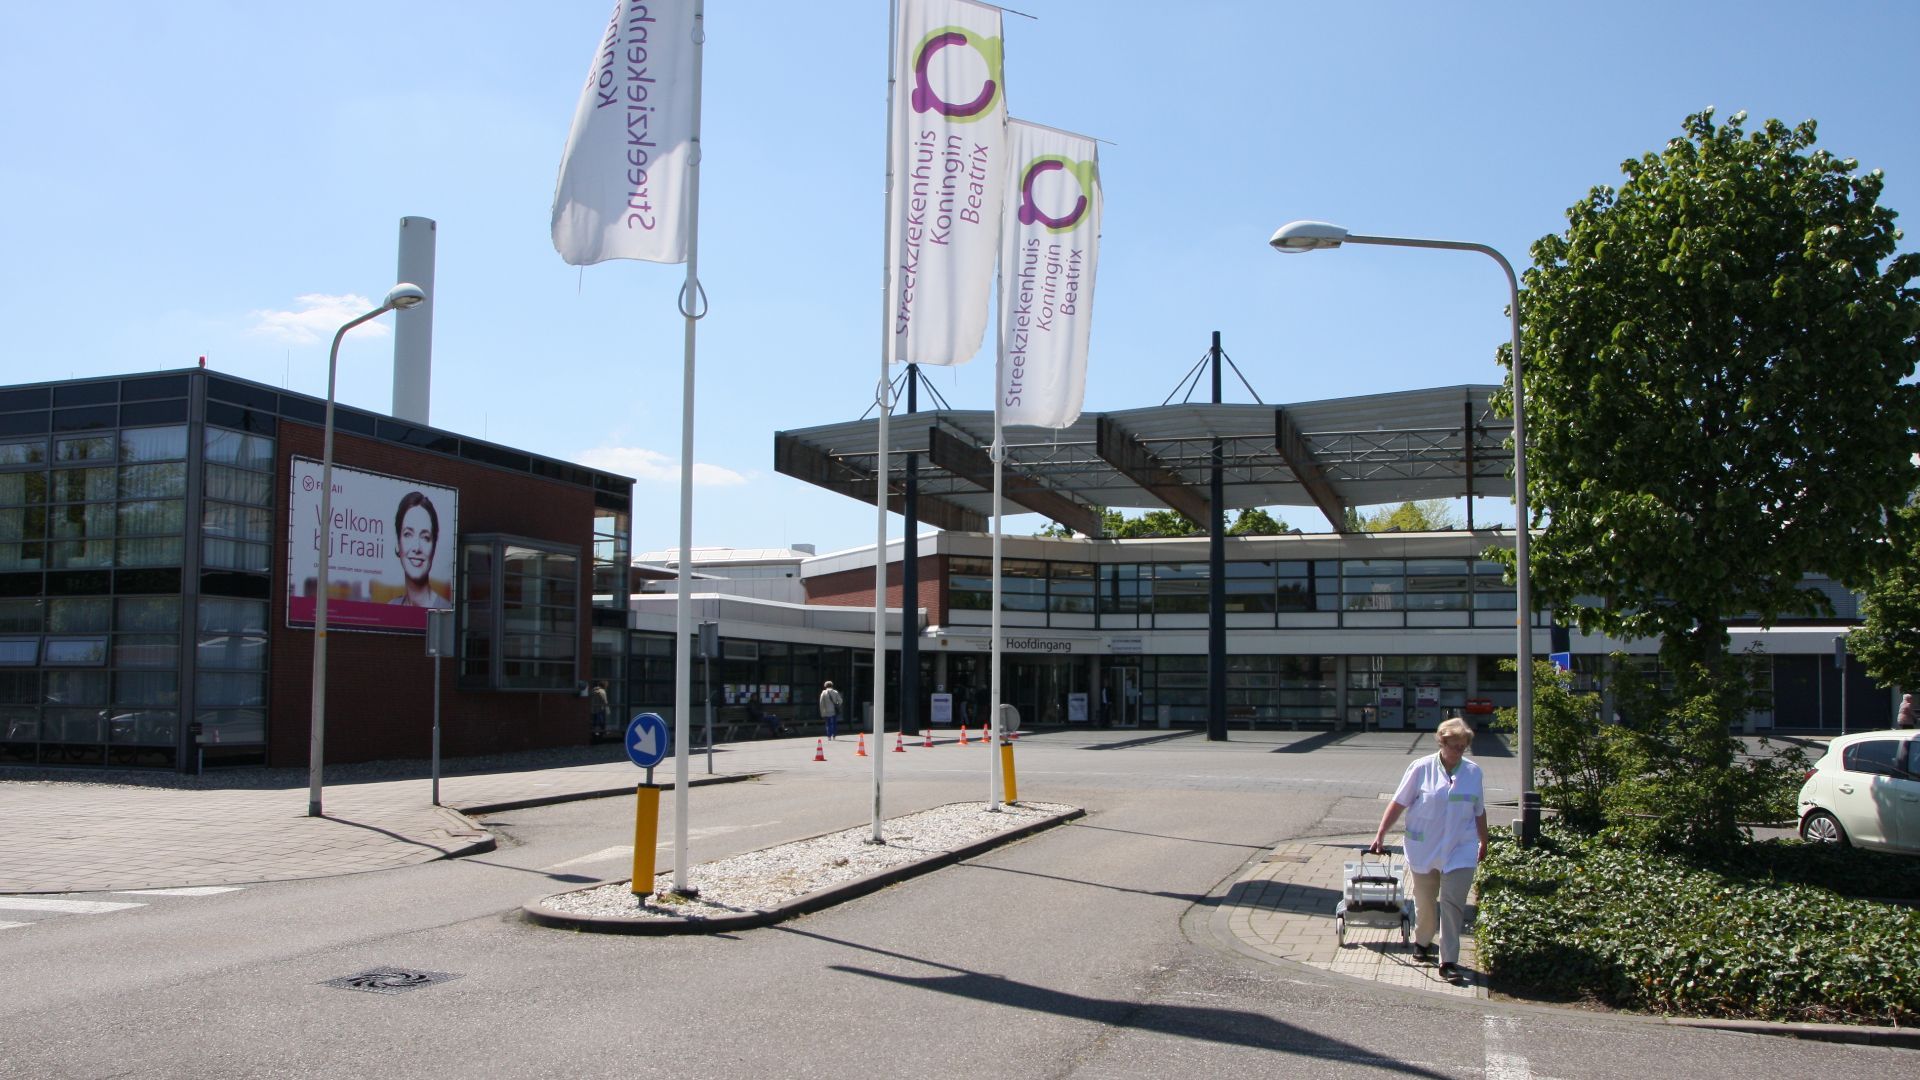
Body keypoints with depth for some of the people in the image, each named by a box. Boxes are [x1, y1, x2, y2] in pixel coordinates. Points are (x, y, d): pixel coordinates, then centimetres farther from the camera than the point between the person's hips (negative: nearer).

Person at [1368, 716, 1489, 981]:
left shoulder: (1473, 772, 3)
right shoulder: (1421, 768, -5)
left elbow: (1479, 811, 14)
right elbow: (1398, 804, -2)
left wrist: (1484, 842, 21)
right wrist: (1380, 835, -4)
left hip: (1460, 850, 1)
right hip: (1424, 848, -1)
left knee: (1453, 904, -6)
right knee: (1424, 902, 13)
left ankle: (1448, 961, -2)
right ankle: (1422, 943, 37)